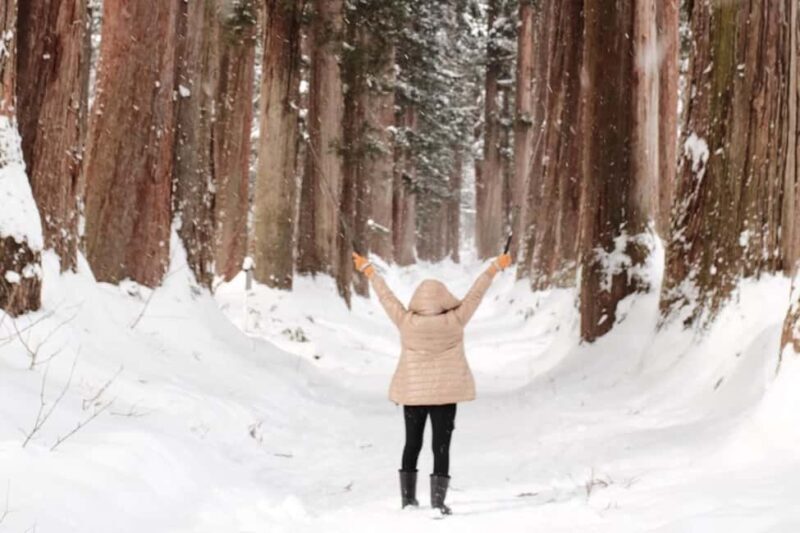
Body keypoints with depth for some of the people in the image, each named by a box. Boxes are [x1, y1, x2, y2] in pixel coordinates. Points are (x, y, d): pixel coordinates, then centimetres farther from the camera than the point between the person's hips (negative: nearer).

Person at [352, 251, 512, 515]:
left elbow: (386, 297, 3)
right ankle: (438, 502, -2)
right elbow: (475, 294, -3)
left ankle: (408, 498, 20)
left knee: (412, 444, 16)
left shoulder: (406, 322, -8)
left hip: (412, 392, 2)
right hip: (445, 393, -2)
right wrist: (495, 268, 6)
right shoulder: (454, 321, -10)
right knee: (441, 447, 2)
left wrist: (368, 270, 16)